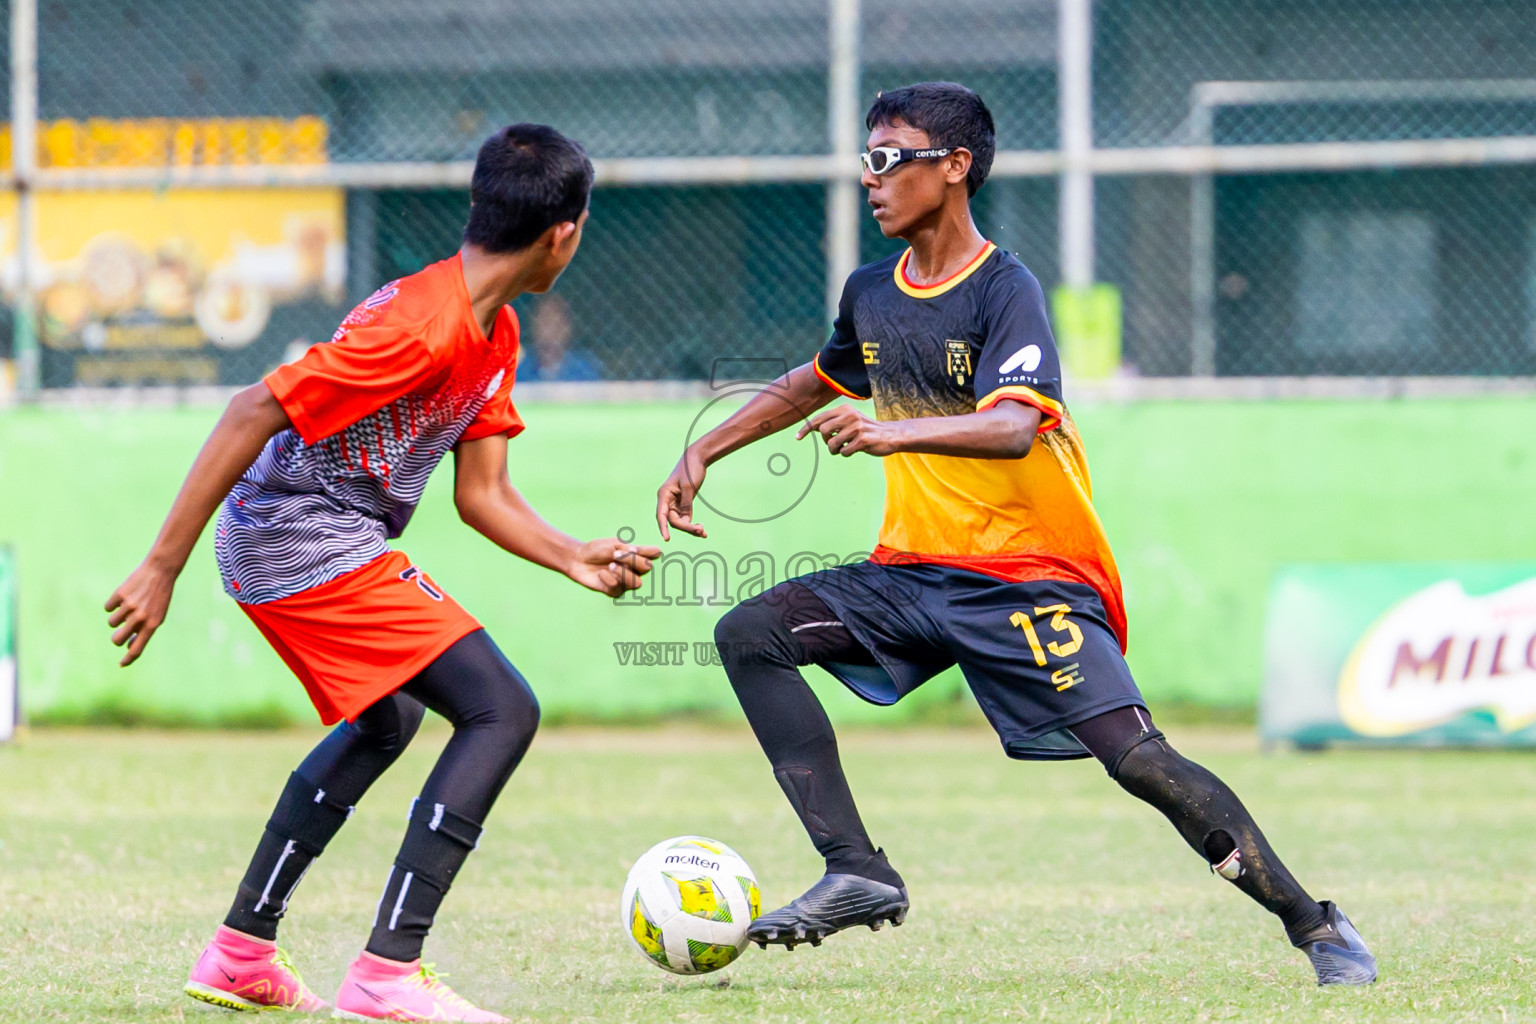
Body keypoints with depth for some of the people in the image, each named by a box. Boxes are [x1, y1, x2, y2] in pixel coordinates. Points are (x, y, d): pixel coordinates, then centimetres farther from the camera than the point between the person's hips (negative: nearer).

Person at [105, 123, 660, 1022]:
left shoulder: (495, 335, 9)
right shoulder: (422, 326, -22)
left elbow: (482, 494, 13)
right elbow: (253, 415, -23)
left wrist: (575, 560, -4)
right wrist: (163, 568, -22)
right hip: (312, 548, -11)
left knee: (383, 723, 32)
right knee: (503, 711, -13)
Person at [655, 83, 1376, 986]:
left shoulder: (1006, 291, -14)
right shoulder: (871, 294, 7)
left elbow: (1013, 427, -32)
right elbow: (821, 380, 30)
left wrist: (893, 433, -47)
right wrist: (705, 451, 24)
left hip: (1030, 576, -7)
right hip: (914, 567, 7)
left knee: (1136, 757, -19)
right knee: (750, 633, -12)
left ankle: (1317, 927, -5)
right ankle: (858, 874, -14)